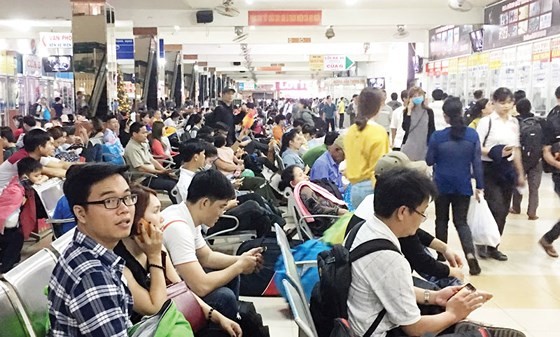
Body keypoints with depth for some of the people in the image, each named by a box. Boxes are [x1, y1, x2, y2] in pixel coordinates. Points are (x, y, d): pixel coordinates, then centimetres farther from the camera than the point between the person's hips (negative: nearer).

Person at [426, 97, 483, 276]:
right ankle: (471, 255, -11)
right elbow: (477, 162, -5)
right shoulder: (472, 134, -7)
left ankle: (441, 256, 25)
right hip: (463, 186, 1)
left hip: (442, 185, -1)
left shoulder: (437, 136, -13)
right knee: (461, 221, 8)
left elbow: (429, 161, -2)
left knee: (441, 220, 16)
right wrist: (480, 186, 1)